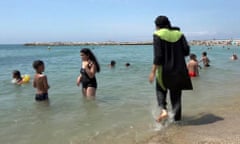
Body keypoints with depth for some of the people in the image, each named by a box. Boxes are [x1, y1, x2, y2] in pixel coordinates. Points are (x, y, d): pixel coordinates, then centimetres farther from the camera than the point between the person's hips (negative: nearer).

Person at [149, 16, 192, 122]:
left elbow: (158, 55, -15)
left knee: (160, 90, 21)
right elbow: (186, 51, 0)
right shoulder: (179, 34, 5)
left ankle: (163, 110, 1)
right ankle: (177, 118, 19)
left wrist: (153, 71, -12)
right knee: (176, 94, 15)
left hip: (165, 69, -3)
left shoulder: (158, 35, -8)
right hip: (179, 70, 4)